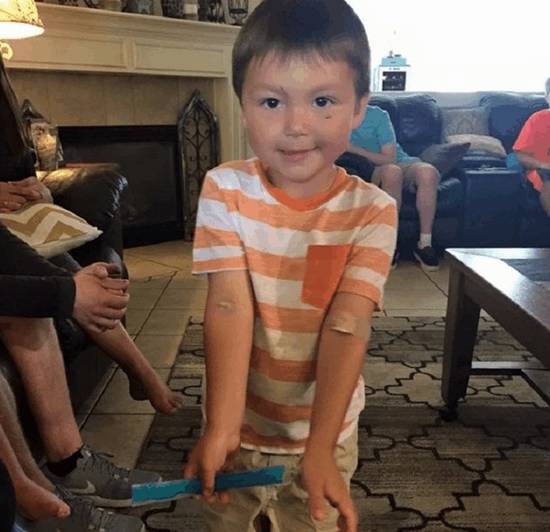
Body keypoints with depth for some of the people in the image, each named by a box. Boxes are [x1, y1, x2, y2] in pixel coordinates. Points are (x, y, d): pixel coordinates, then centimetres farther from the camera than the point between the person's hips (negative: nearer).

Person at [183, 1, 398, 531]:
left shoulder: (372, 211, -16)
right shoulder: (226, 190, -14)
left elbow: (347, 327, -23)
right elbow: (229, 307, -23)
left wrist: (320, 447, -31)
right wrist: (221, 426, -33)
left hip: (324, 430, 0)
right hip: (238, 421, 1)